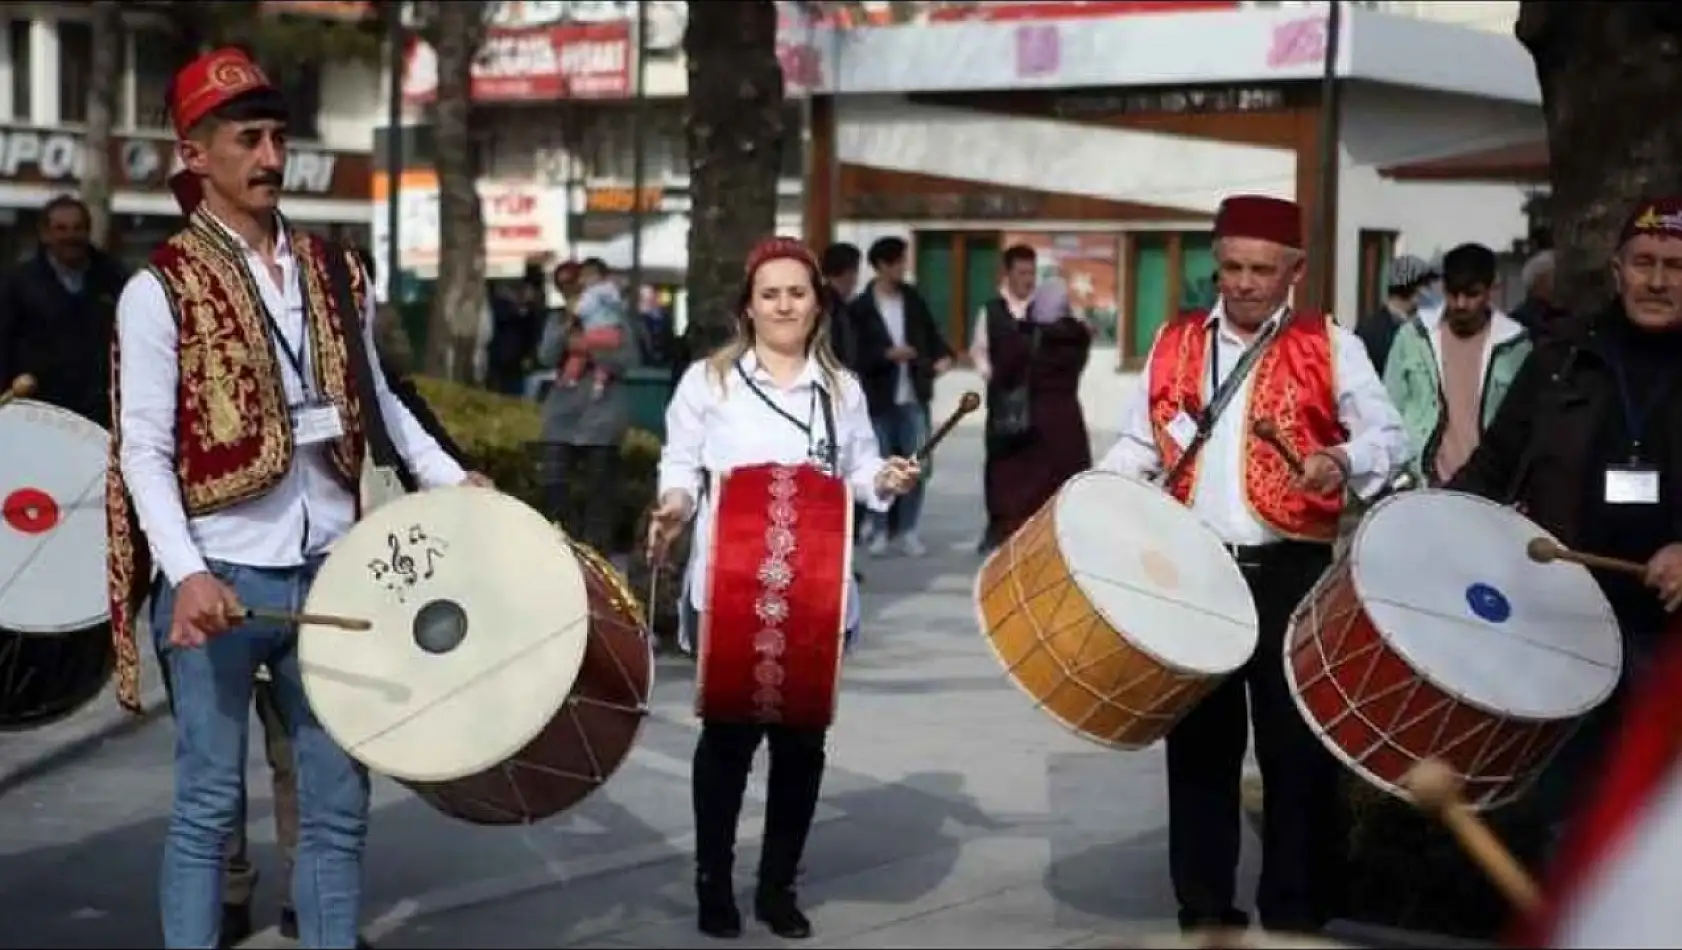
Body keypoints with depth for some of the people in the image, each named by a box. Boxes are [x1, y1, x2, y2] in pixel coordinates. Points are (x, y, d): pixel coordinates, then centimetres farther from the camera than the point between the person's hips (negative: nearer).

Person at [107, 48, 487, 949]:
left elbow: (375, 399, 19)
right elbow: (144, 450, -9)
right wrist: (186, 573, -21)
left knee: (337, 800, 10)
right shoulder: (160, 290, -6)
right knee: (209, 802, 3)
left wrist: (452, 480, 7)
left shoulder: (334, 273, 10)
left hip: (330, 570, 5)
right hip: (224, 576, -5)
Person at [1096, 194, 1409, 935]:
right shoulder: (1174, 344, 11)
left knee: (1297, 749, 1)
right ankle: (1205, 912, 20)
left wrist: (1344, 462, -26)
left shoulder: (1328, 346, 1)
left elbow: (1388, 437, -4)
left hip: (1290, 574, -3)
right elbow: (1139, 445, 15)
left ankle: (1296, 917, 12)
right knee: (1200, 745, 10)